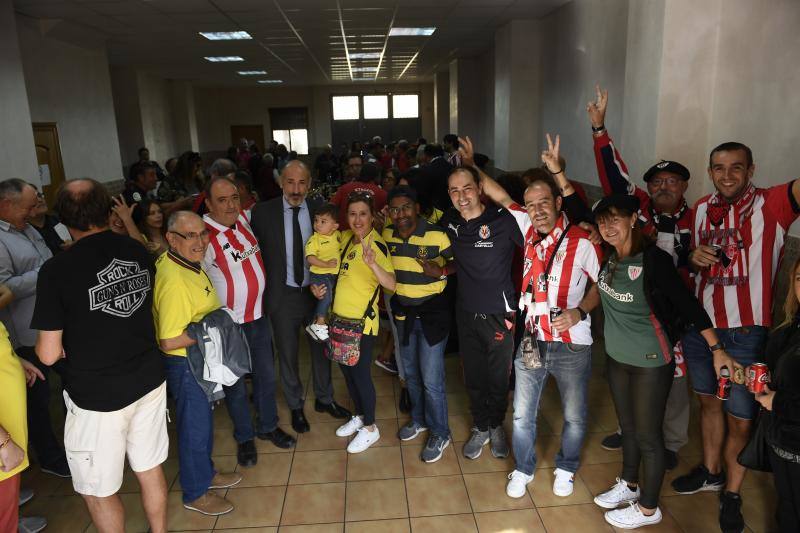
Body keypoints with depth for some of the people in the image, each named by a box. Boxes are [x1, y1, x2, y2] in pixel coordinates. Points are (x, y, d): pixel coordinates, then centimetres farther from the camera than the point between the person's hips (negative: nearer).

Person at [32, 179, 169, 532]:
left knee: (99, 491, 16)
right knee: (151, 471, 21)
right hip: (149, 382, 5)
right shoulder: (139, 253, -3)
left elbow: (49, 354, -13)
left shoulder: (57, 271, -18)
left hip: (97, 397, -5)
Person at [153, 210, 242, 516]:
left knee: (203, 419, 26)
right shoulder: (174, 281, -32)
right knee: (194, 426, 10)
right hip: (184, 364, -10)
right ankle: (196, 493, 32)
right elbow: (170, 341, -33)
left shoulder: (186, 261, -3)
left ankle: (206, 472, 47)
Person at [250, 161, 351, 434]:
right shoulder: (263, 212, -10)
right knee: (288, 354, 13)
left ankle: (324, 399, 40)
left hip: (316, 291, 2)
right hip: (283, 295, -1)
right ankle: (295, 406, 36)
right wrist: (264, 290, -6)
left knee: (321, 348, 17)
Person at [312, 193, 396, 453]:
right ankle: (359, 416, 40)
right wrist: (318, 285, 4)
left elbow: (391, 284, -31)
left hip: (362, 321, -7)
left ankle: (370, 428, 24)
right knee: (346, 369, 19)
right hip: (341, 317, 7)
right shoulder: (346, 238, 2)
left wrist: (372, 263, -48)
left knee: (360, 373, 3)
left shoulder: (377, 245, -18)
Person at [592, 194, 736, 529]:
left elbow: (689, 304, -16)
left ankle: (648, 509, 28)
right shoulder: (608, 258, -3)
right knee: (627, 427, 23)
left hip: (651, 363, -6)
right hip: (616, 357, 6)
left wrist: (717, 348, -13)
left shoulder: (654, 260, -21)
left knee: (647, 435, 9)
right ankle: (629, 485, 45)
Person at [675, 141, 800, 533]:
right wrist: (694, 258, -5)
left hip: (745, 332, -5)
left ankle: (732, 494, 28)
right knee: (708, 401, 21)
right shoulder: (701, 208, 6)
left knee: (740, 420, 6)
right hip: (699, 325, 5)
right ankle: (710, 472, 41)